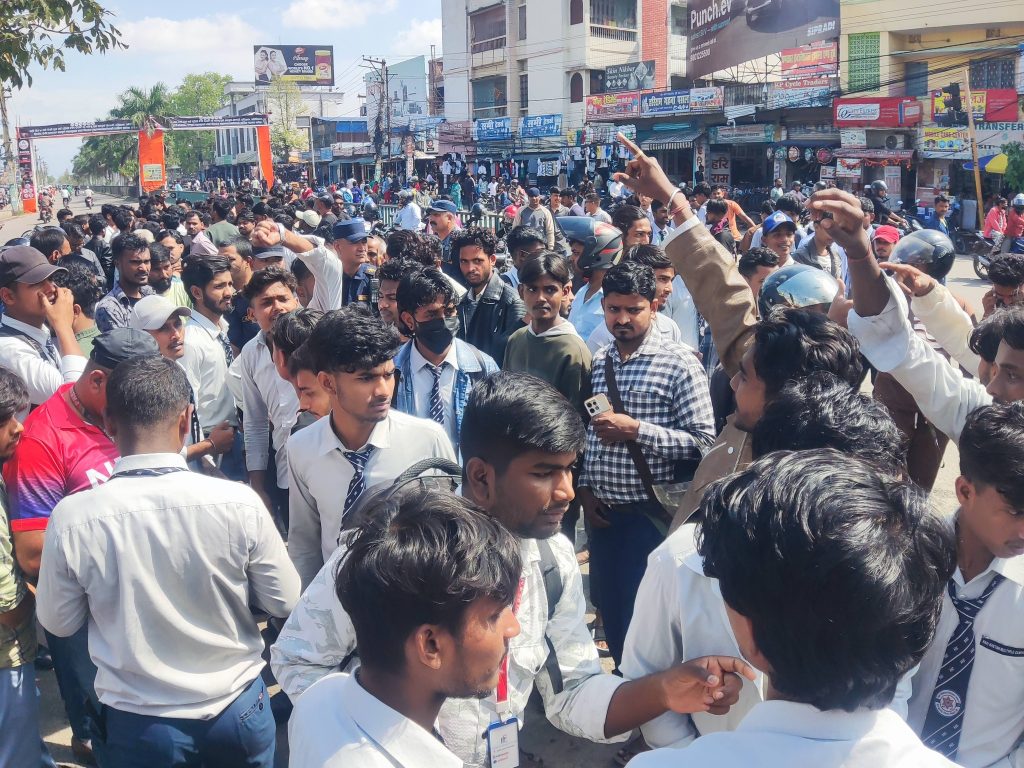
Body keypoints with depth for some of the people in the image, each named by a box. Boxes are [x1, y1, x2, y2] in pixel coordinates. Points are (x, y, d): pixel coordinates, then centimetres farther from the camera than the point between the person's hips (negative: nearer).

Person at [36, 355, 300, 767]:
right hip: (237, 709, 0)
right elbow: (284, 601, -8)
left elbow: (58, 623, -4)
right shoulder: (239, 503, -22)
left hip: (137, 724, 0)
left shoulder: (71, 518, -20)